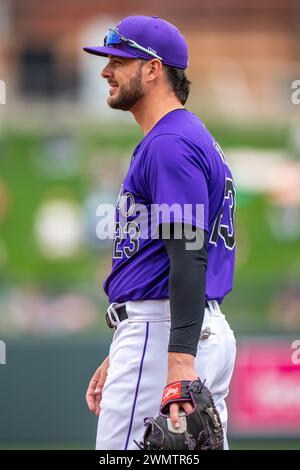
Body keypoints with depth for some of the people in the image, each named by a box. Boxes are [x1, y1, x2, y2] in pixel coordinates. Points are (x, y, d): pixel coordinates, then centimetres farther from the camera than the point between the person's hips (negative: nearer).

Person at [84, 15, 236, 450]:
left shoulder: (170, 144, -13)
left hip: (165, 333, -11)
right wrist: (119, 357, 27)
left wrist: (180, 361, -30)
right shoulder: (191, 137, 22)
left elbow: (189, 256, -22)